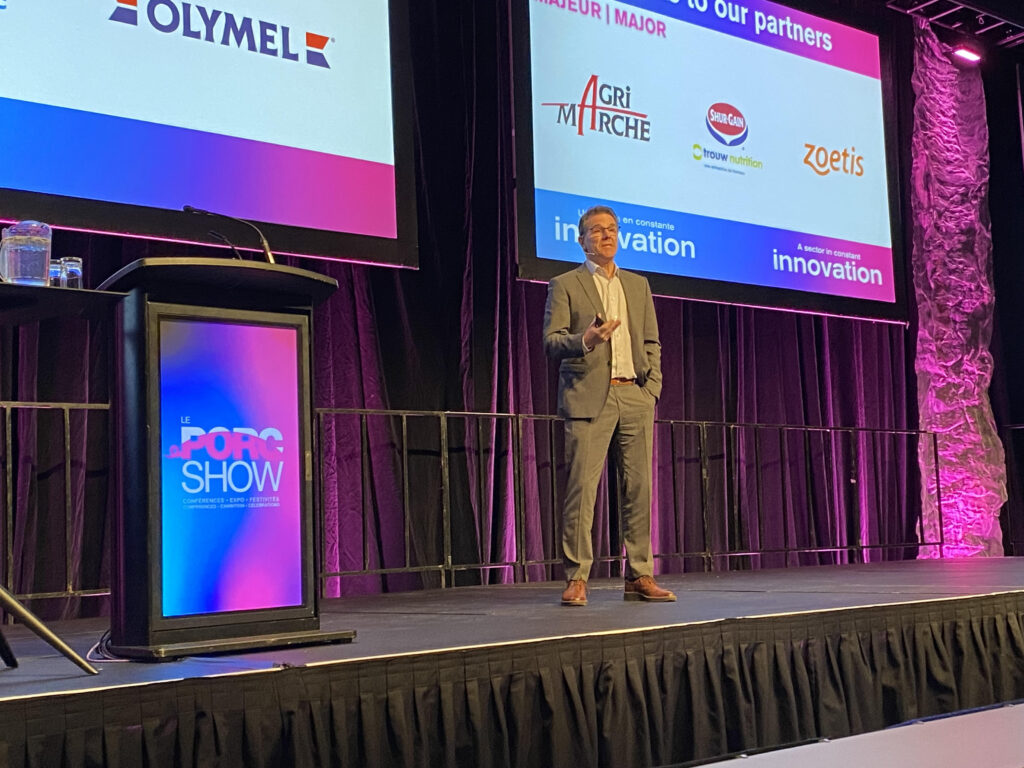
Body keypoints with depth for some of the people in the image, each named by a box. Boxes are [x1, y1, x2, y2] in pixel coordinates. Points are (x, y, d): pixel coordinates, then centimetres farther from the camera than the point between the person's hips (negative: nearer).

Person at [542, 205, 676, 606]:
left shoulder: (638, 285, 20)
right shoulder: (565, 285, 6)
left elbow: (651, 342, 20)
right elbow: (551, 342, -2)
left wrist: (652, 386, 6)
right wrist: (585, 340, -21)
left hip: (635, 396, 4)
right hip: (588, 397, -4)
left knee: (639, 487, 3)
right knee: (581, 487, -8)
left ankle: (640, 576, 10)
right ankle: (576, 578, -3)